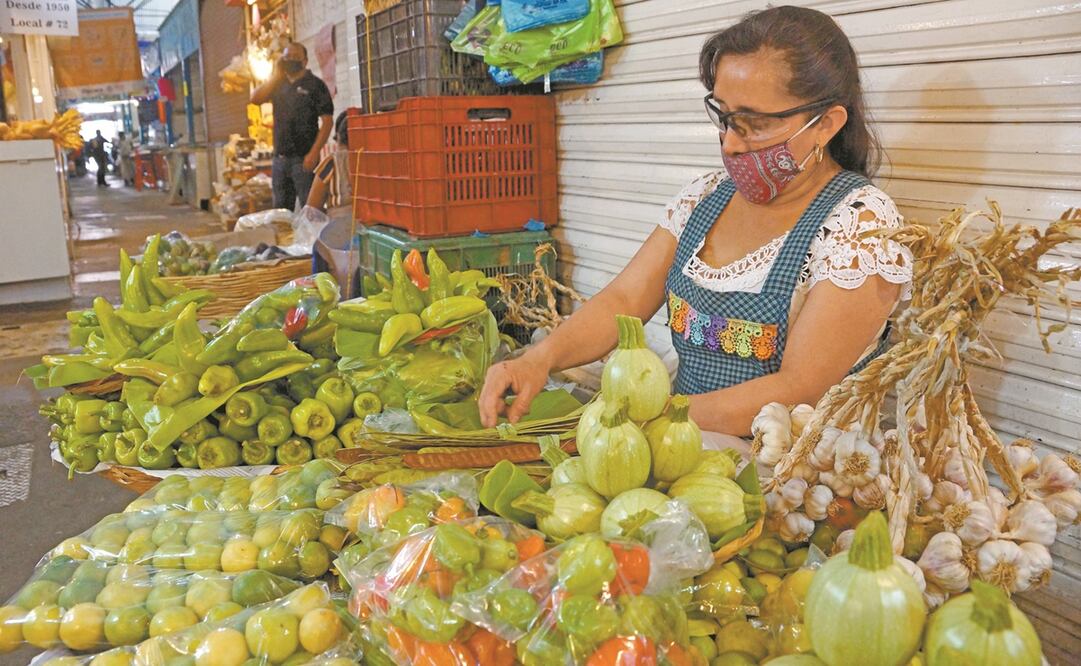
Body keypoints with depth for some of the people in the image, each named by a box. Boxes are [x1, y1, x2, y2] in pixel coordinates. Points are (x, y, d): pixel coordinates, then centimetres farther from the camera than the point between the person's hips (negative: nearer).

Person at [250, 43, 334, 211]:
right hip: (280, 158, 6)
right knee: (280, 209, 10)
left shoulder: (315, 85, 0)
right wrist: (276, 76, 0)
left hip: (303, 159, -6)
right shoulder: (279, 85, 18)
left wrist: (314, 153, -17)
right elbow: (255, 98, 5)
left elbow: (326, 121, -8)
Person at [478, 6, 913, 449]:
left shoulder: (863, 224, -13)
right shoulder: (705, 197, 7)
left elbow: (797, 390, -19)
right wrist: (539, 358, -18)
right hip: (687, 436, 6)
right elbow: (623, 301, 1)